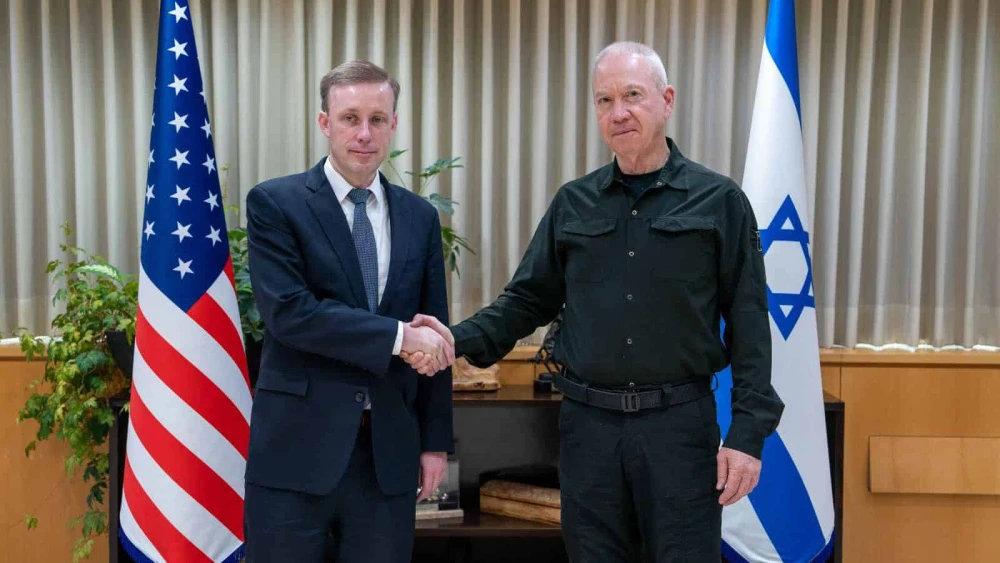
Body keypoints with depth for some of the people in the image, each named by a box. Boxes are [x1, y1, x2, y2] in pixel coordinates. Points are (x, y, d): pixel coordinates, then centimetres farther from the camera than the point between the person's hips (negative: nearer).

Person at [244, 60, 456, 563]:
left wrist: (435, 440, 8)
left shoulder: (419, 217, 9)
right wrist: (396, 336, -17)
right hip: (297, 445, -3)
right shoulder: (274, 203, -3)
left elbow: (434, 338, 11)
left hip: (390, 450, 4)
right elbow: (287, 311, -16)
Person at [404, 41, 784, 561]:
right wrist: (459, 339, -8)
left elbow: (748, 323, -3)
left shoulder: (719, 200, -2)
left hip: (679, 422, -3)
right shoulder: (572, 204, 7)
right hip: (588, 422, 3)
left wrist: (748, 432, -8)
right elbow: (528, 300, 10)